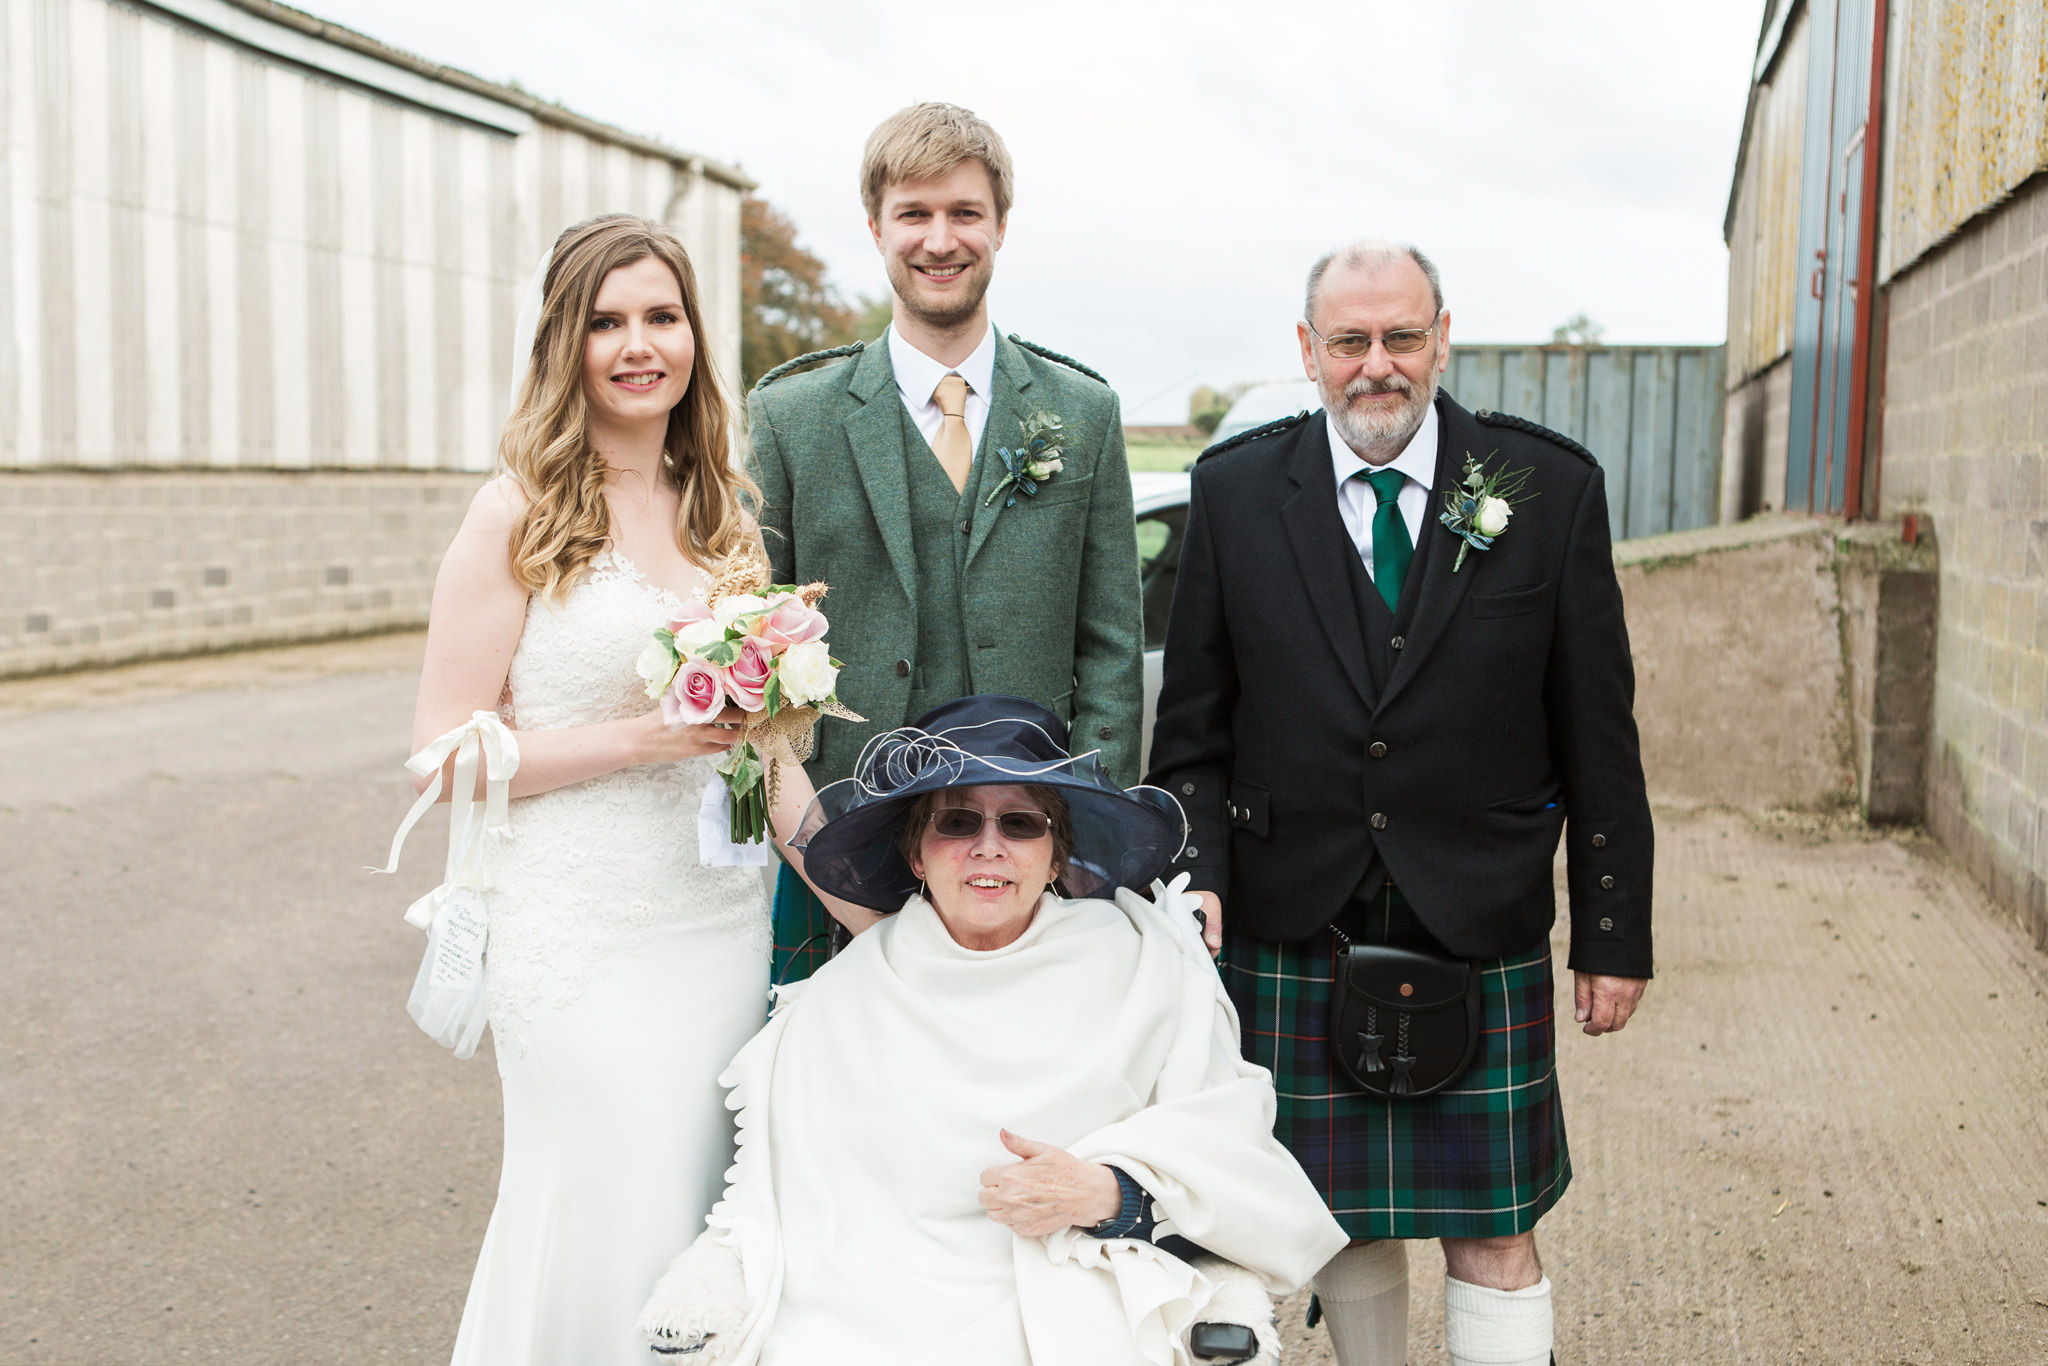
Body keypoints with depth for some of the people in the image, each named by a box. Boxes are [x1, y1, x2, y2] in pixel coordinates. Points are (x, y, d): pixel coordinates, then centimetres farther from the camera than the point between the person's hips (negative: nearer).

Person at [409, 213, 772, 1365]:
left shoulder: (723, 509, 10)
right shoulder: (520, 514, -7)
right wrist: (642, 738, -18)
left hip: (725, 916, 5)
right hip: (583, 933, -5)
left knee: (710, 1216, 10)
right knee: (608, 1233, 2)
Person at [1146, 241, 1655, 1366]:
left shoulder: (1550, 488, -1)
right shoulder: (1235, 489, 2)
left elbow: (1598, 732, 1)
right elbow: (1194, 720, 5)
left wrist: (1614, 933, 1)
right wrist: (1197, 873, -8)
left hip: (1480, 935, -1)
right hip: (1291, 932, 1)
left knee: (1494, 1230, 5)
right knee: (1340, 1217, 13)